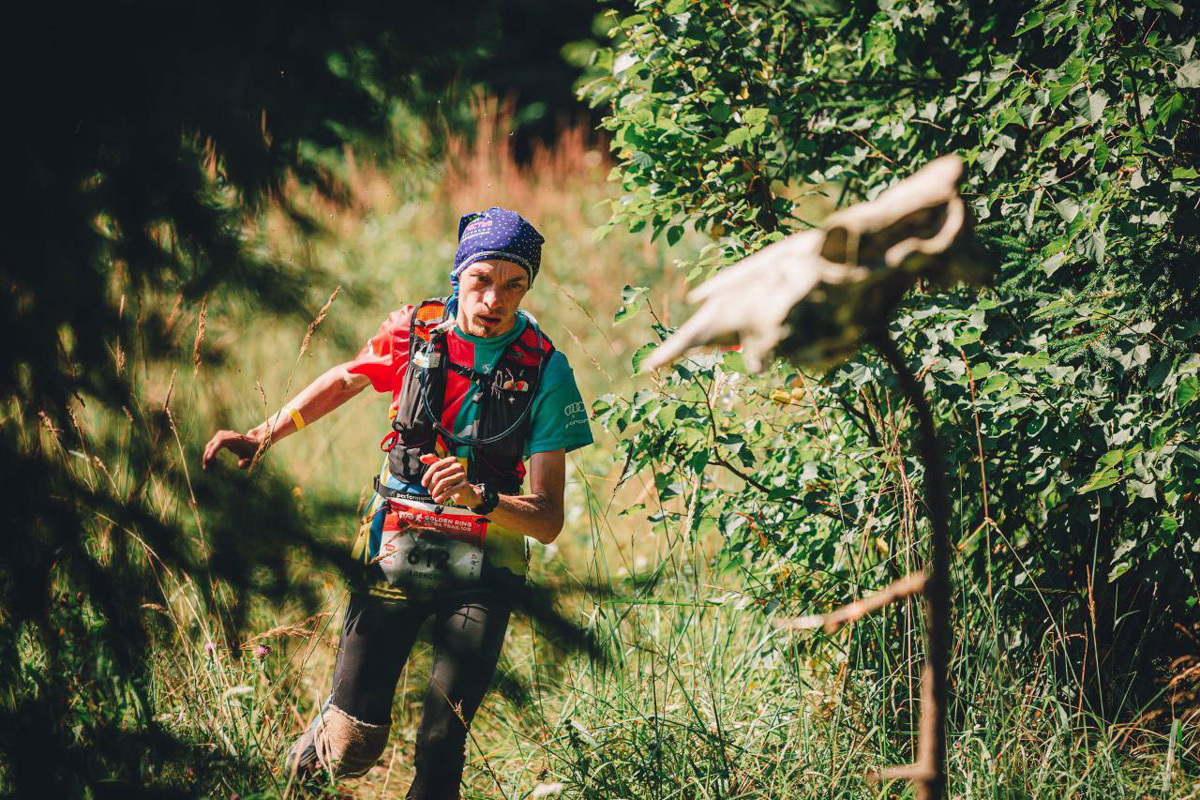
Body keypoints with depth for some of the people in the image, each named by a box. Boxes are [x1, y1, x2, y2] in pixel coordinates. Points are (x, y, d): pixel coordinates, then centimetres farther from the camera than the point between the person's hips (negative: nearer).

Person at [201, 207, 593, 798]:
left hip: (482, 565, -1)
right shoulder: (415, 331, -2)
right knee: (352, 749, -2)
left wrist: (479, 497, -28)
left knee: (441, 747, -13)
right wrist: (262, 436, 18)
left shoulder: (546, 371, -8)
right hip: (396, 548, 1)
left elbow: (548, 521, -10)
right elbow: (347, 379, 22)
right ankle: (320, 744, 31)